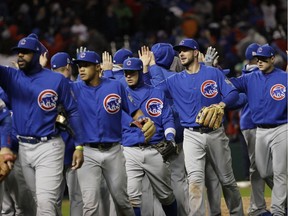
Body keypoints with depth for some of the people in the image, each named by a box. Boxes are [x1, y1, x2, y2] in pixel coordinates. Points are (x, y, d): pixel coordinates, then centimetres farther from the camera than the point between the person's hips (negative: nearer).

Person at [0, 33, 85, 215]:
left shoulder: (57, 80, -4)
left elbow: (73, 111, 1)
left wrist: (79, 146, -2)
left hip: (48, 147, -5)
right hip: (23, 148, 5)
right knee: (40, 200, 14)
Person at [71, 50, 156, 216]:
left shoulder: (116, 86, 1)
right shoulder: (75, 89, 1)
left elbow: (134, 111, 2)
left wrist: (146, 121, -16)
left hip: (113, 152, 1)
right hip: (88, 153, -1)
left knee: (122, 200, 14)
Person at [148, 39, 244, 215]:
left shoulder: (214, 73, 1)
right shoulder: (176, 80, 8)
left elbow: (233, 93, -5)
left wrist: (222, 104, -23)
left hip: (215, 133, 0)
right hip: (192, 136, 1)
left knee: (227, 179, 11)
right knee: (195, 180, -15)